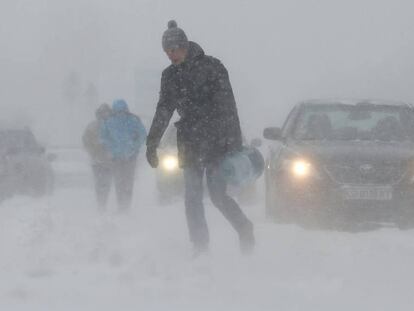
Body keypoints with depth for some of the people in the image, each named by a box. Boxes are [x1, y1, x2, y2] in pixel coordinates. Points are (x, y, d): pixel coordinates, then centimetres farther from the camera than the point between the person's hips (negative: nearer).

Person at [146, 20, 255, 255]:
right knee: (192, 197, -1)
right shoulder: (170, 75, 9)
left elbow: (227, 106, -10)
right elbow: (163, 111, 16)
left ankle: (245, 230, 17)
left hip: (217, 142, -5)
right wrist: (152, 144, 11)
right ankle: (200, 247, 4)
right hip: (190, 143, 5)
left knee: (218, 194, -6)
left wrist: (234, 141, -16)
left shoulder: (211, 67, -7)